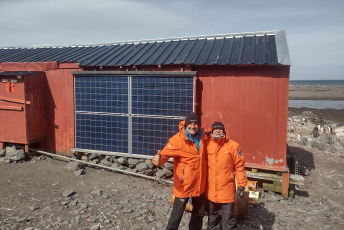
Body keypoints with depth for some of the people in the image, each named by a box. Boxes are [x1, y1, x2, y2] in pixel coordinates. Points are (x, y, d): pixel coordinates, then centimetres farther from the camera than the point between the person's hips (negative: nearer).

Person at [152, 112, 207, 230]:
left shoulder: (201, 136, -1)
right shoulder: (177, 139, -19)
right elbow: (165, 154, -28)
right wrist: (158, 159, -49)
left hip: (200, 183, 6)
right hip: (184, 184, -6)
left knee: (199, 212, 23)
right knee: (177, 214, 4)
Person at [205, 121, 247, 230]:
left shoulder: (233, 145, -6)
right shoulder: (207, 144, -1)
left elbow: (240, 166, -4)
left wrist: (241, 186, -5)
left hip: (227, 191, -3)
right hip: (210, 191, 3)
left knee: (228, 220, 5)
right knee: (212, 219, 19)